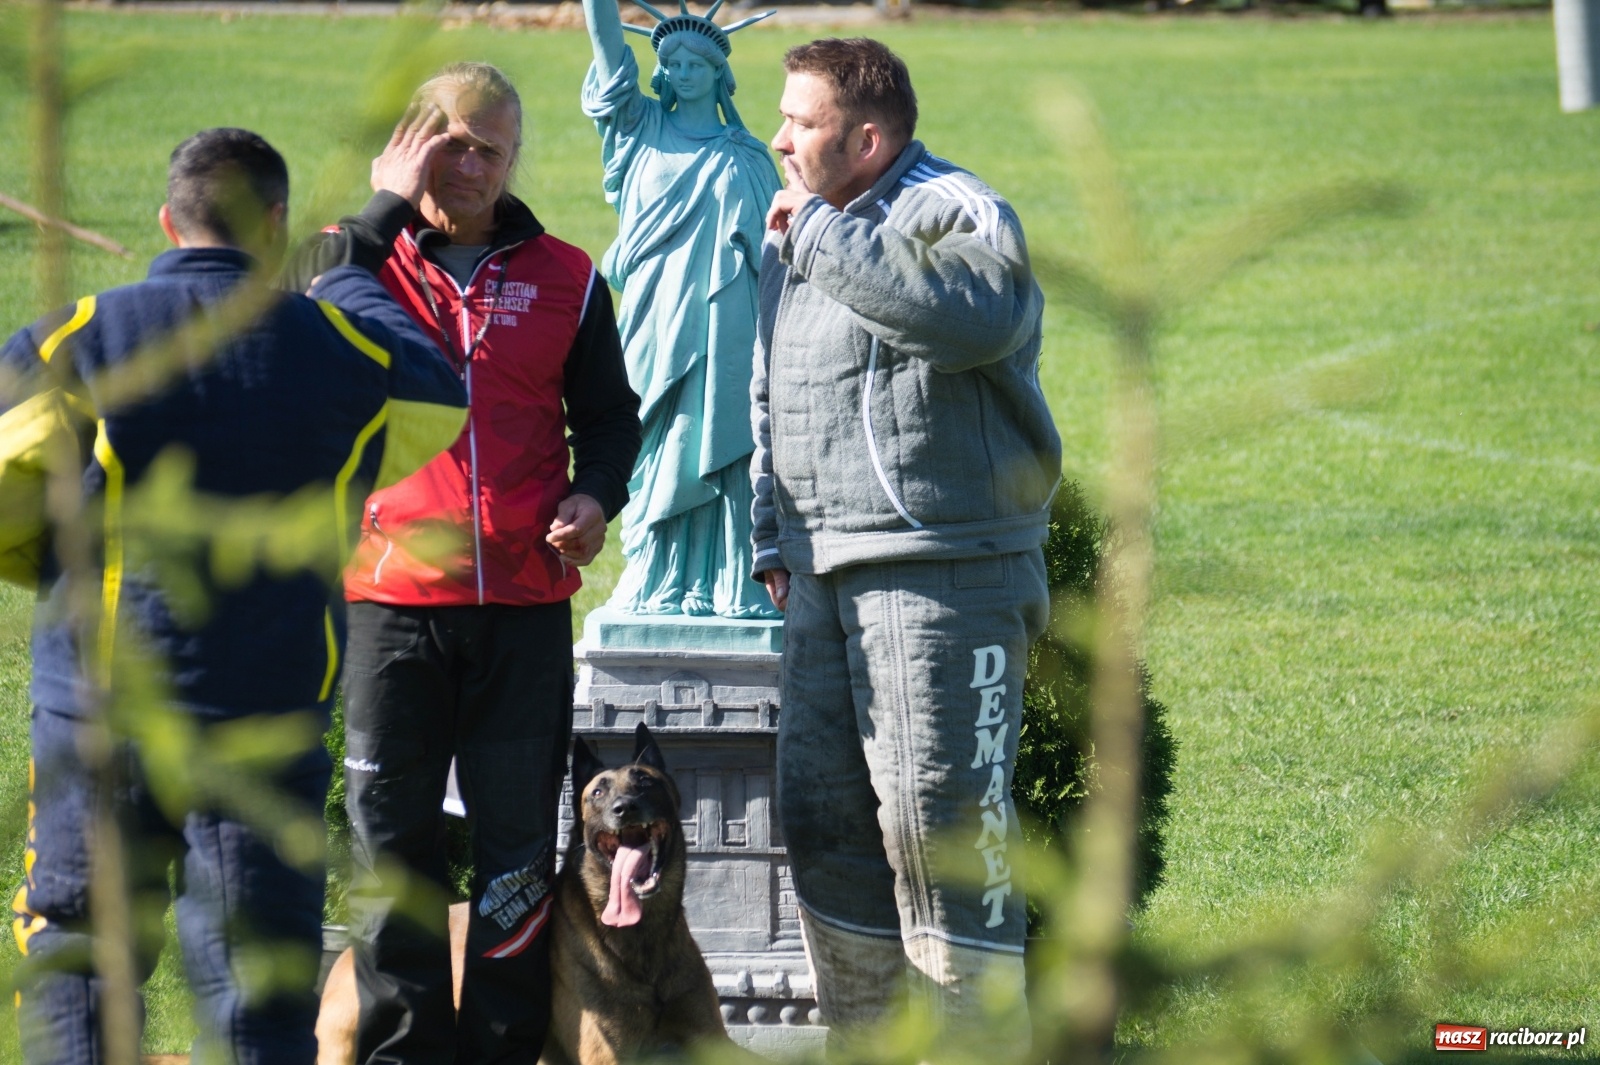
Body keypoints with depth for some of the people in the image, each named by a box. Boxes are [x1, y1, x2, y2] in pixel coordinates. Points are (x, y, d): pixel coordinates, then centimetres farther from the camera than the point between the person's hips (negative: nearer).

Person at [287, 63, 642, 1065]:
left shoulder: (564, 278, 9)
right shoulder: (365, 258, 4)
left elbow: (609, 412, 17)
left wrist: (595, 495, -3)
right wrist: (388, 209, -16)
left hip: (526, 604, 1)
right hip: (394, 597, -1)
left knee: (520, 834, 4)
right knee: (392, 832, 2)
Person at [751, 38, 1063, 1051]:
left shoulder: (960, 213, -9)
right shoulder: (798, 235, 17)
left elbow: (974, 318, -33)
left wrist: (822, 234, -24)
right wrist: (775, 540, 20)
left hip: (944, 578, -9)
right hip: (826, 582, 9)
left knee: (939, 819, -10)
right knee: (823, 821, 11)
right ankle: (864, 1037, 21)